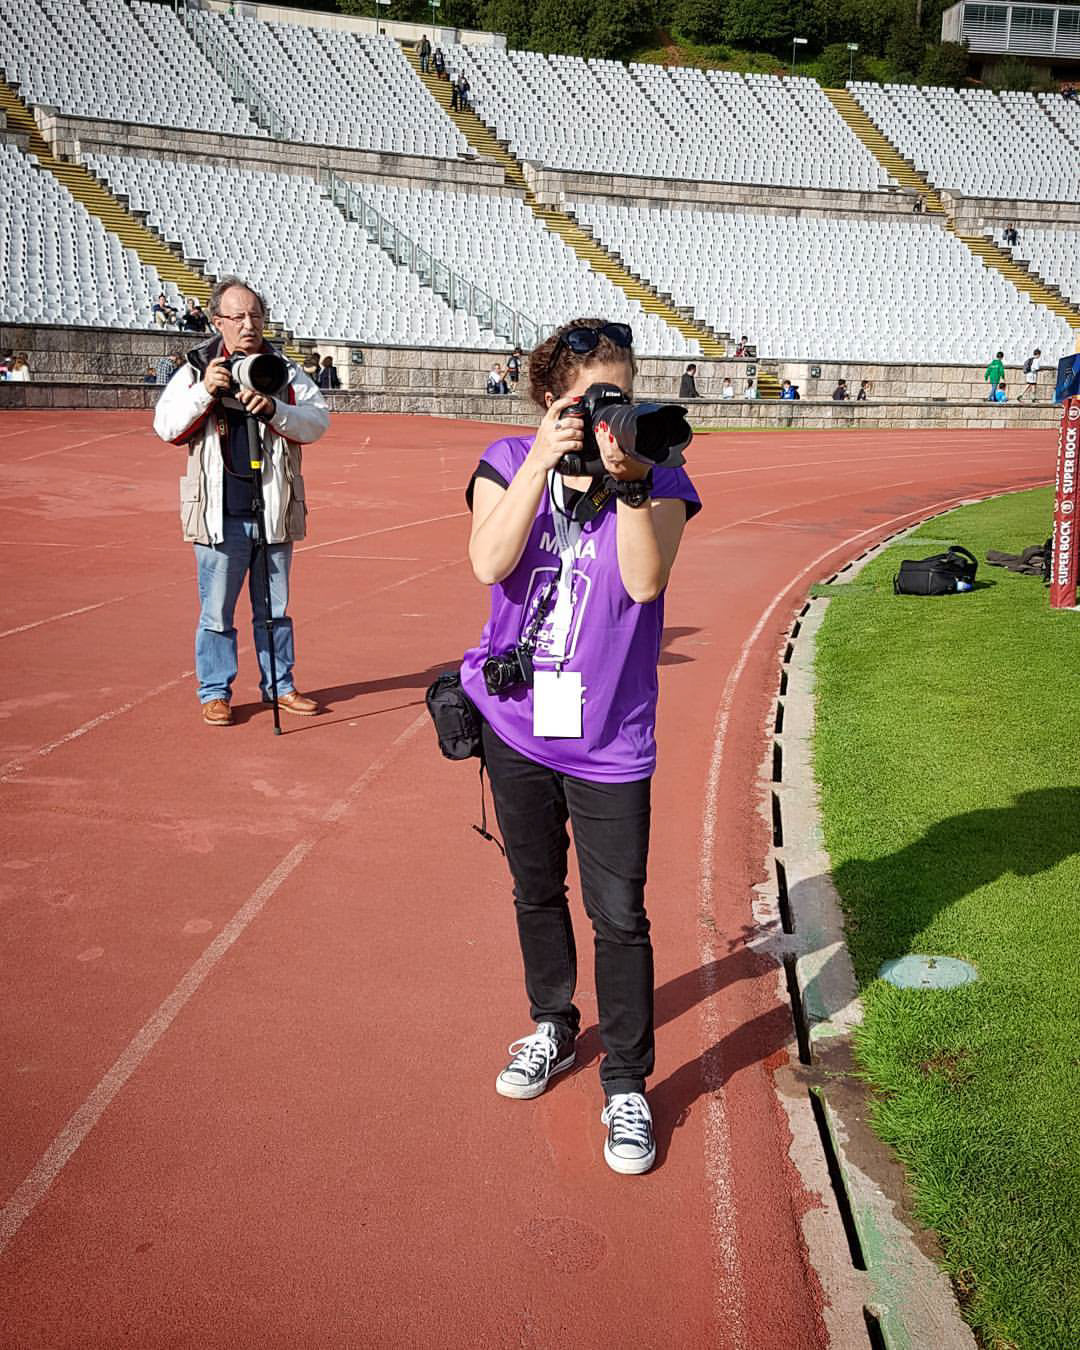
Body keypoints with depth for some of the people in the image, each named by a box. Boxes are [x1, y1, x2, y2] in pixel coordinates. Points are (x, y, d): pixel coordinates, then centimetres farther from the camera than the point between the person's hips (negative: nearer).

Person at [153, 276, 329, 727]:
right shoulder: (195, 370, 2)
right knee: (217, 611, 4)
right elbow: (166, 427, -5)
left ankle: (279, 686, 26)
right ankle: (215, 693, 16)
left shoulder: (285, 372, 7)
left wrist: (273, 409, -19)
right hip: (221, 515, -2)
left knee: (274, 608, 14)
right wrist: (205, 392, -18)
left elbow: (318, 422, -3)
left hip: (274, 513, 2)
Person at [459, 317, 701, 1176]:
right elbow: (489, 563, -20)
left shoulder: (660, 478, -4)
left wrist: (628, 483, -29)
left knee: (619, 917, -1)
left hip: (609, 736, -2)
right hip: (516, 722, 3)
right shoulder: (507, 463, -1)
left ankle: (625, 1087, 14)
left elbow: (644, 580, -20)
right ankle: (554, 1030, 41)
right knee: (536, 892, 19)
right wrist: (541, 464, -27)